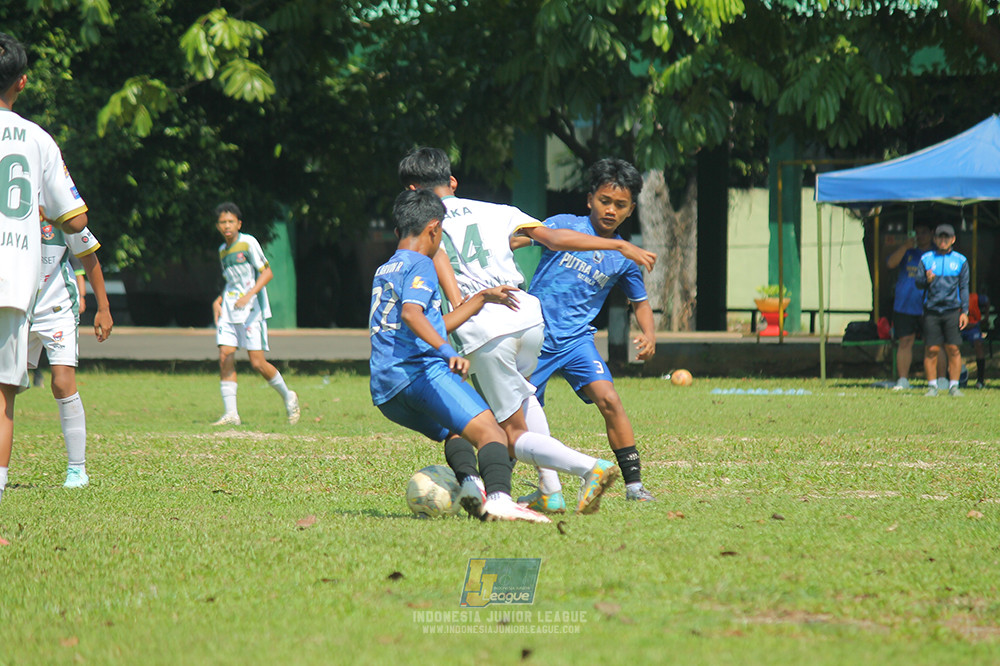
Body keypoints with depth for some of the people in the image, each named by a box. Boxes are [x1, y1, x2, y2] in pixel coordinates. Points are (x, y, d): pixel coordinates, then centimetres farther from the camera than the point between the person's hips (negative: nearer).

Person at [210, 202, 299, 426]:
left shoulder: (248, 243, -7)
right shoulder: (222, 250, 16)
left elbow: (267, 273, -12)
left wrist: (249, 295, -24)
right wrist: (218, 301, 13)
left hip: (251, 309, -7)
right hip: (228, 309, 7)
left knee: (258, 363, -8)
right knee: (225, 357, -7)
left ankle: (288, 397, 15)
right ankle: (230, 413, -6)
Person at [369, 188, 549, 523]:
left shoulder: (384, 271, 29)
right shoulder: (420, 265, 1)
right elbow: (411, 313, -20)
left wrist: (482, 299, 41)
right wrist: (448, 353, -31)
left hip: (384, 391, 9)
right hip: (419, 371, -9)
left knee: (454, 429, 28)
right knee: (490, 432, -18)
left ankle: (468, 483, -2)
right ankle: (498, 498, -43)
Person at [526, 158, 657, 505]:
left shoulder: (625, 259, 3)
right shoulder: (563, 225, -5)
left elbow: (640, 301, 16)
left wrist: (649, 334, -3)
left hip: (576, 338, 1)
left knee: (608, 398, -18)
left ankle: (634, 483, -12)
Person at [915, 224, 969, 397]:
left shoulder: (960, 261, 9)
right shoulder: (926, 259, 9)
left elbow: (964, 287, 8)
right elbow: (918, 283, 7)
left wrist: (965, 311, 0)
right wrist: (926, 280, -17)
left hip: (952, 311, 0)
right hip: (931, 310, 0)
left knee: (954, 349, -5)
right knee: (931, 350, -3)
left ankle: (954, 385, 2)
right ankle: (932, 386, 4)